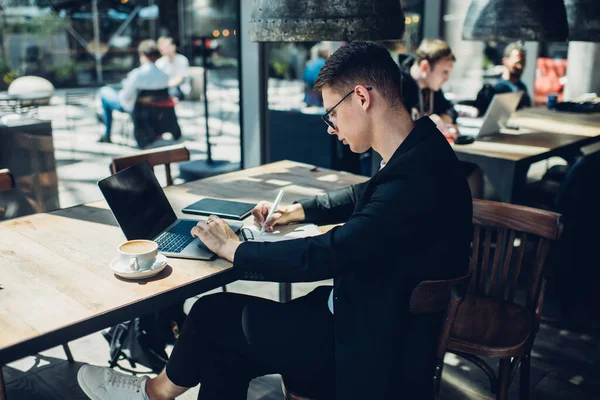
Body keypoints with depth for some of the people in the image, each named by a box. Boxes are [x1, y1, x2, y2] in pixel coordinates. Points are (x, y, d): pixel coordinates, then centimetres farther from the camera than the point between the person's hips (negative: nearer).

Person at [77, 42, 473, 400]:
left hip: (374, 352, -8)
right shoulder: (415, 152, 2)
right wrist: (297, 210, 12)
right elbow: (364, 195, 21)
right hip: (365, 314, 8)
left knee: (214, 313, 0)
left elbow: (325, 256, -29)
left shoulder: (416, 178, -29)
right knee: (223, 351, 4)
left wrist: (234, 249, -15)